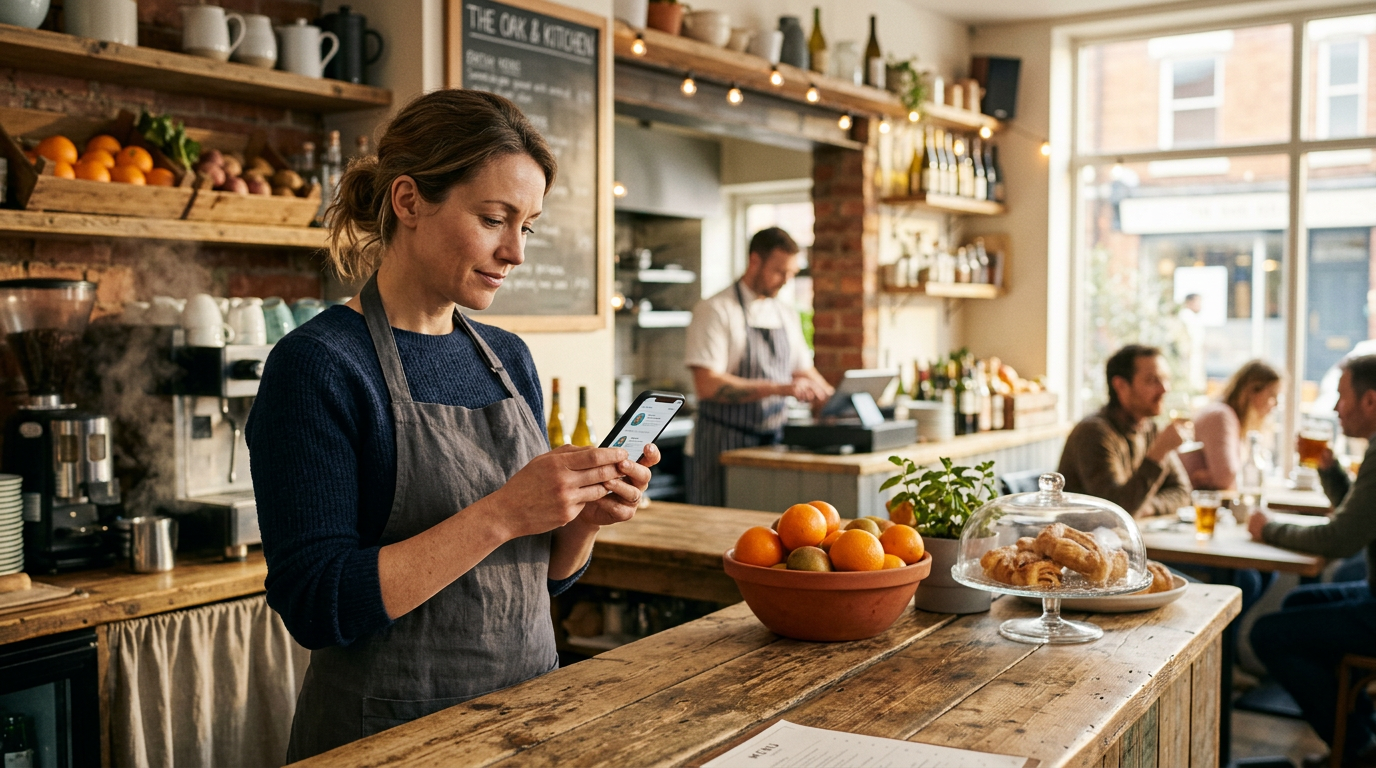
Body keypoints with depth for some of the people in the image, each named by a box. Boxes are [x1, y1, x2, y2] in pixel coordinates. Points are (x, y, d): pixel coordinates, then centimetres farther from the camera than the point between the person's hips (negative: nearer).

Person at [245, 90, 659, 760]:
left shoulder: (509, 359, 4)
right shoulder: (318, 365, -16)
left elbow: (543, 574, 10)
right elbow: (319, 607, -21)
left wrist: (586, 516, -11)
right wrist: (500, 515, -27)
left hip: (528, 714, 6)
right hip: (389, 729, -6)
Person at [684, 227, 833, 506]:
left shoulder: (788, 316, 13)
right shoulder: (715, 311, -8)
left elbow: (803, 371, 22)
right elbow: (707, 385, -18)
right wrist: (779, 388, -23)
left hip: (774, 442, 6)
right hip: (724, 444, -6)